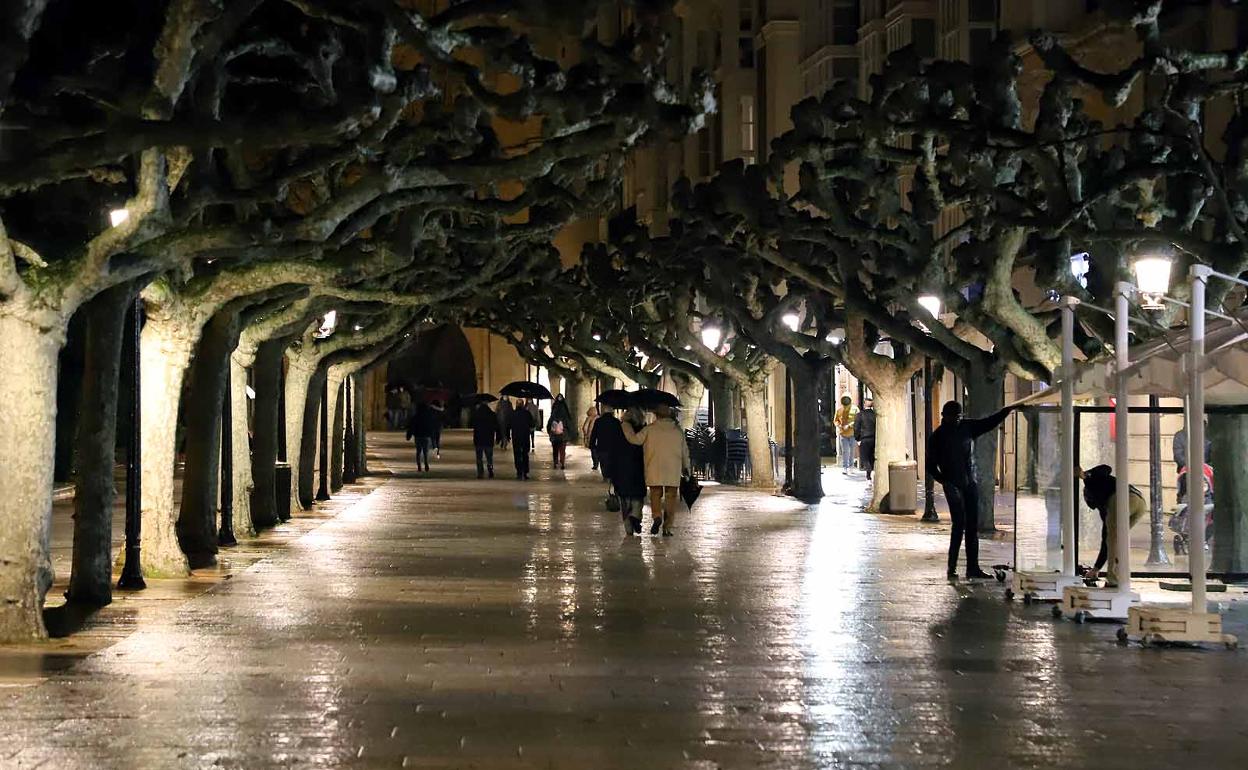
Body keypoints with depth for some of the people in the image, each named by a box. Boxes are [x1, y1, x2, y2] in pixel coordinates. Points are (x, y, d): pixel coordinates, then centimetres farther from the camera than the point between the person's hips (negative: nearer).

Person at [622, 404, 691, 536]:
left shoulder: (650, 429, -5)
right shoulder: (678, 430, 6)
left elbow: (634, 439, -2)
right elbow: (685, 450, 13)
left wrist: (625, 424, 12)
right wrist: (686, 467, 26)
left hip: (654, 470, -1)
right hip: (673, 471, 1)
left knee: (655, 494, 10)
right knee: (671, 497, 6)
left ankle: (657, 516, -16)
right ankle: (667, 527, 3)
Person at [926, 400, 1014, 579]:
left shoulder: (967, 427, 7)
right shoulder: (937, 437, -4)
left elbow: (990, 422, 10)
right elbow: (931, 466, -1)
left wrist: (1008, 409, -3)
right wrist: (945, 482, -11)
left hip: (971, 483, 5)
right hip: (954, 486, -5)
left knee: (973, 526, 4)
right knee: (959, 524, -11)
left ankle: (973, 567, 8)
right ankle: (952, 568, -5)